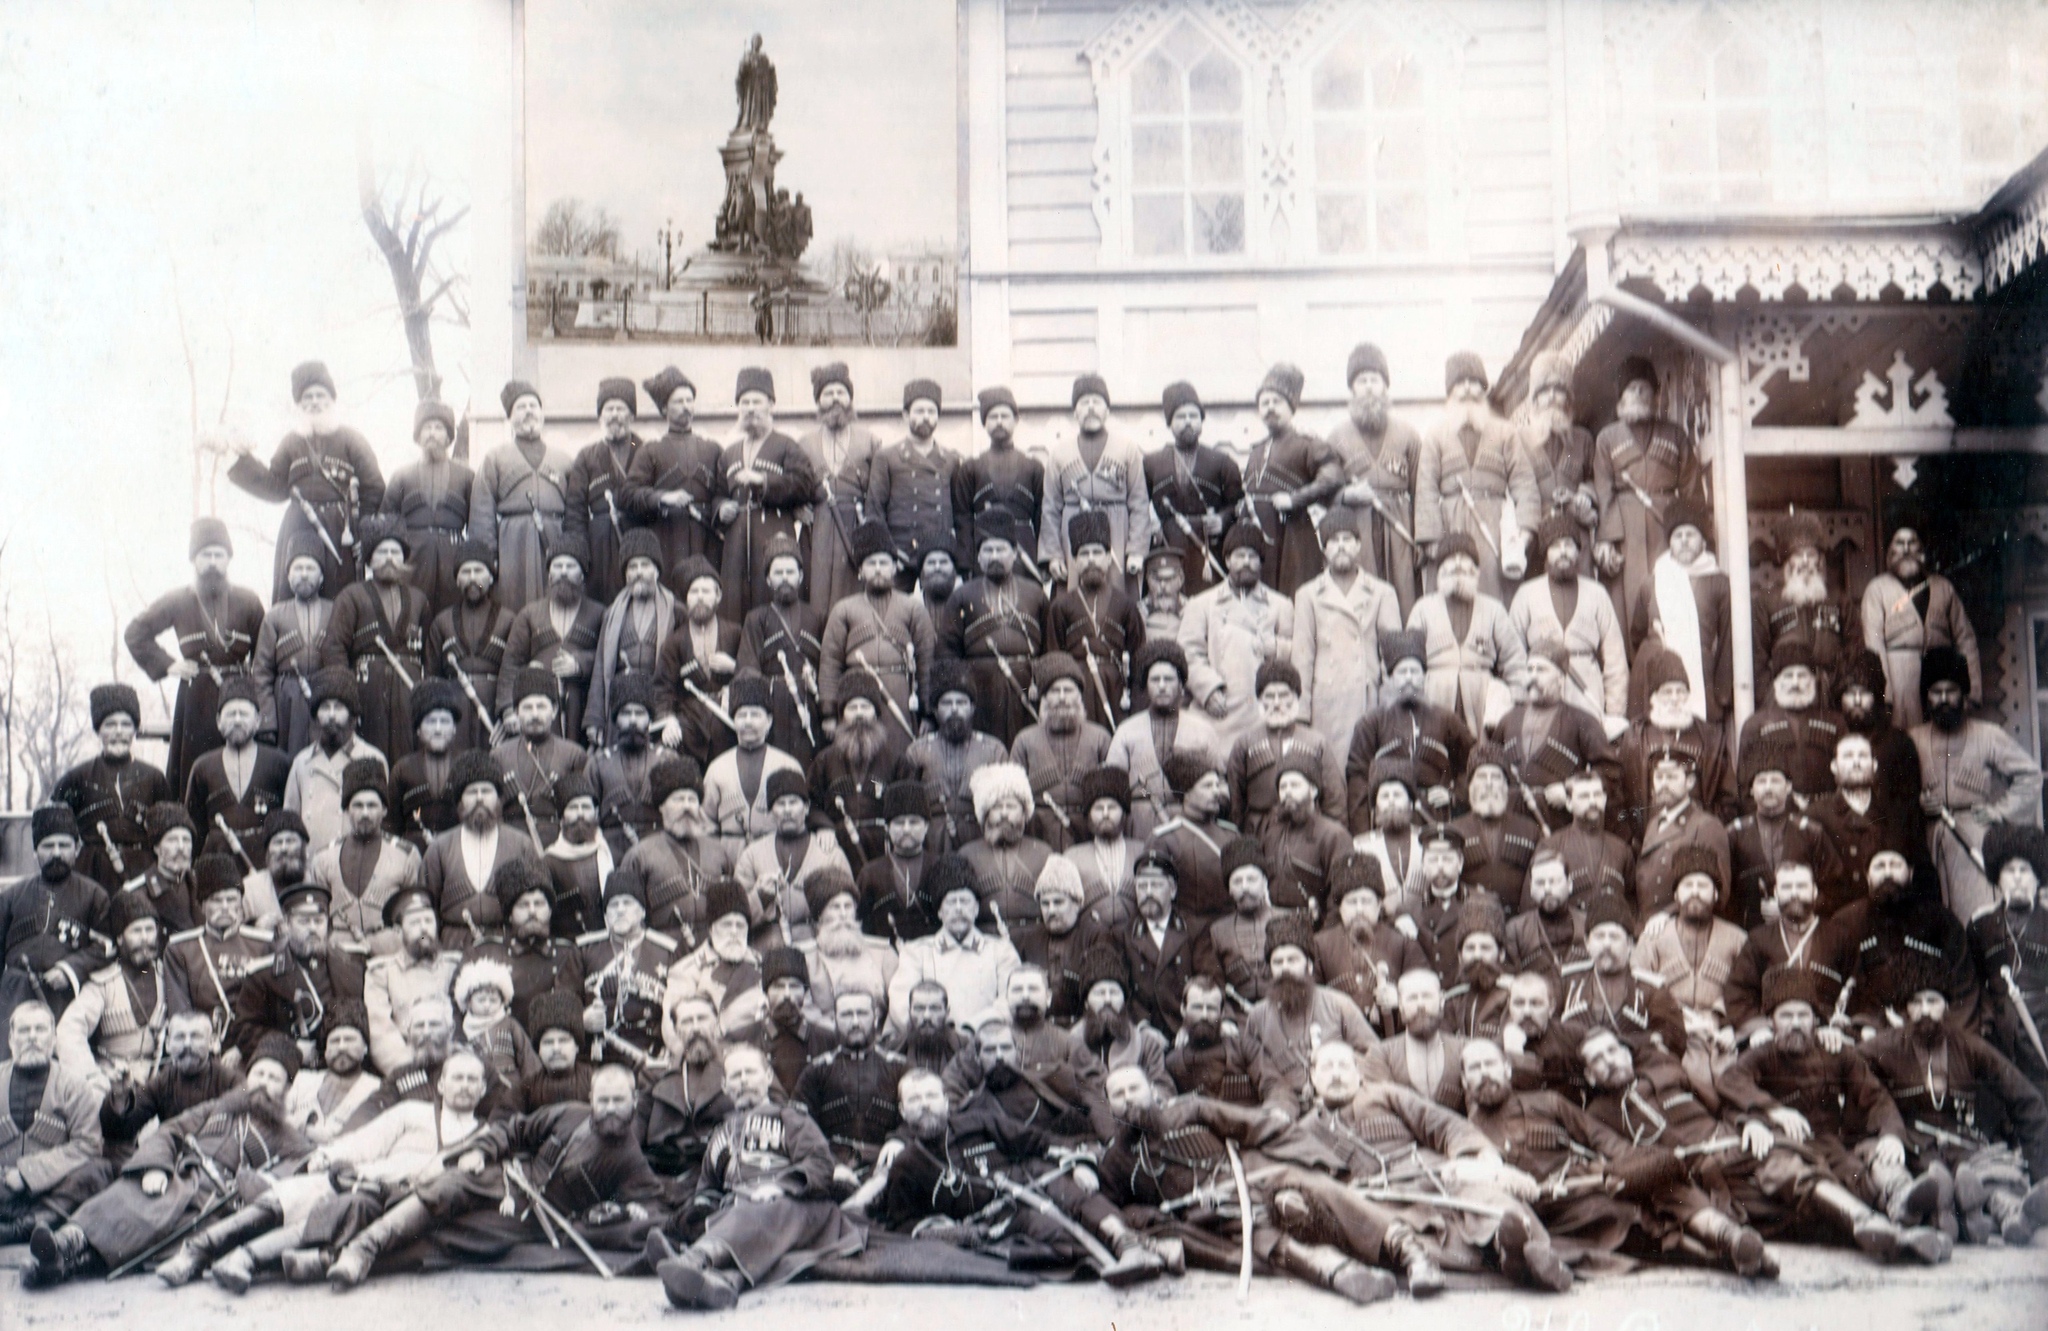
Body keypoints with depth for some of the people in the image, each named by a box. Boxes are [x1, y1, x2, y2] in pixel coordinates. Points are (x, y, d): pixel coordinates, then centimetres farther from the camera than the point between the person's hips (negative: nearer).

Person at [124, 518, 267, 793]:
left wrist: (260, 698, -6)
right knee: (189, 775, -1)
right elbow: (134, 633, 16)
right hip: (194, 700, 1)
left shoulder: (248, 602, 4)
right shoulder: (176, 602, 6)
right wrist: (167, 665, 6)